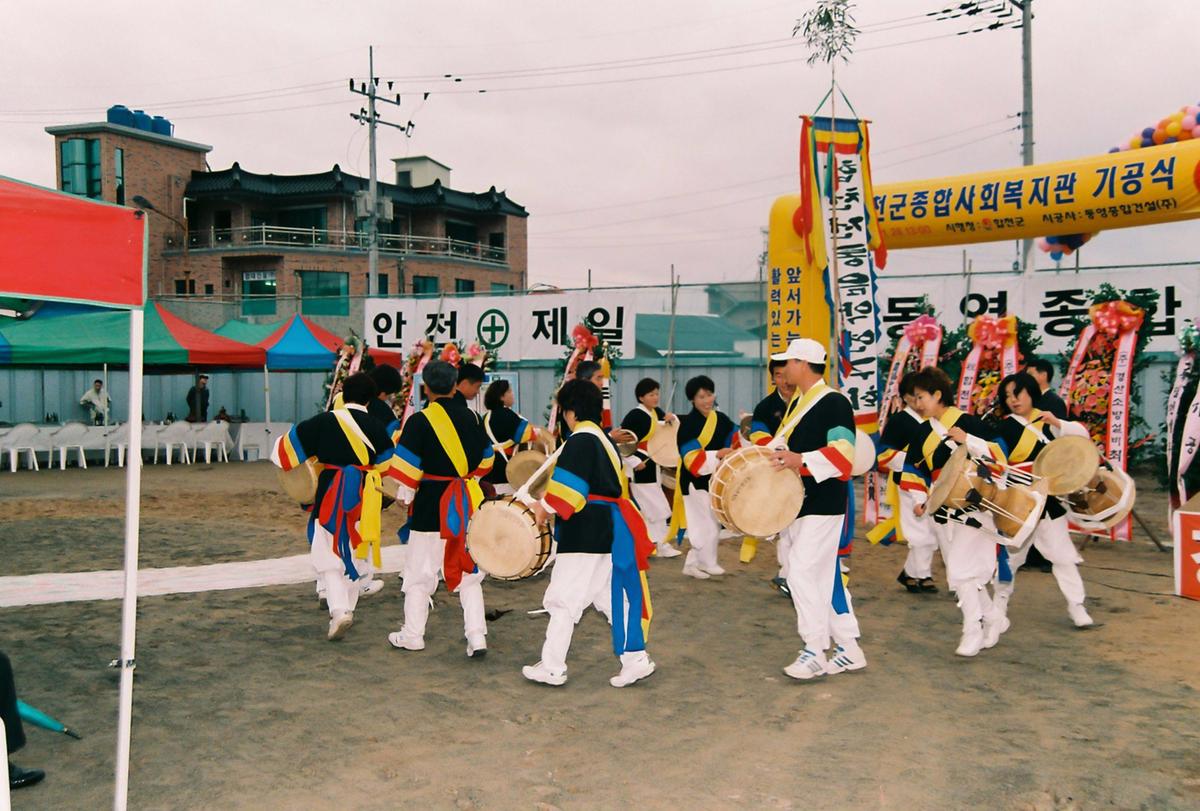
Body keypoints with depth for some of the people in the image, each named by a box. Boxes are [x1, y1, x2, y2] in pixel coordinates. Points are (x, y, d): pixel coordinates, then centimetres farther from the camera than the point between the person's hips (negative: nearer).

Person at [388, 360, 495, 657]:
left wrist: (406, 495, 4)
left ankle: (412, 635, 20)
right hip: (468, 503, 4)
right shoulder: (470, 416, 3)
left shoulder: (420, 420, -12)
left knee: (420, 571, 10)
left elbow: (407, 465, -12)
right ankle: (477, 636, 7)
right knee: (469, 571, 12)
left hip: (432, 503, -4)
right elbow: (485, 456, 12)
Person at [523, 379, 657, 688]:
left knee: (564, 598, 0)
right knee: (612, 595, 14)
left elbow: (568, 487, -20)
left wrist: (545, 508, -4)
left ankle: (552, 668, 8)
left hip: (585, 530, -9)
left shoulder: (580, 440, -14)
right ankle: (635, 659, 16)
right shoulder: (605, 439, 15)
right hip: (609, 527, 9)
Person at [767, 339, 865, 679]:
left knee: (802, 572, -10)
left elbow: (843, 454, -23)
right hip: (796, 503, 9)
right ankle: (849, 650, 21)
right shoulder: (796, 403, 14)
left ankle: (815, 653, 2)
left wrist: (802, 461, -33)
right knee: (825, 577, 12)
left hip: (823, 505, -9)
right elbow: (785, 444, 24)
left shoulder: (834, 402, -14)